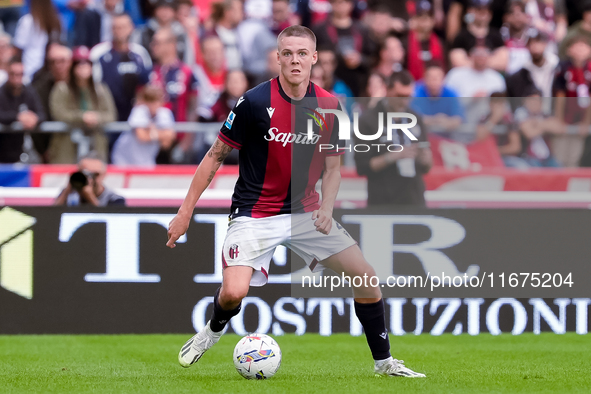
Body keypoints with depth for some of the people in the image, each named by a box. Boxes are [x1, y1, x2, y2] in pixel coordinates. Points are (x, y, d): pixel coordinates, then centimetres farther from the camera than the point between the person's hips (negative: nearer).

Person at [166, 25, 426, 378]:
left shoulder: (329, 107, -2)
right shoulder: (255, 102, -14)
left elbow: (333, 167, 9)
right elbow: (215, 156, -5)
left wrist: (326, 208, -10)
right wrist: (186, 211, -7)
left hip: (306, 212, 4)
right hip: (255, 214, -4)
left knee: (366, 278, -4)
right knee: (234, 293, -25)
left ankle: (384, 361, 16)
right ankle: (214, 329, 12)